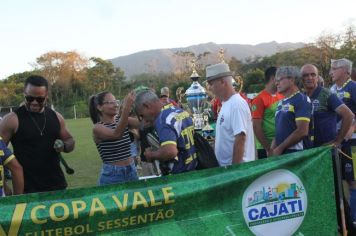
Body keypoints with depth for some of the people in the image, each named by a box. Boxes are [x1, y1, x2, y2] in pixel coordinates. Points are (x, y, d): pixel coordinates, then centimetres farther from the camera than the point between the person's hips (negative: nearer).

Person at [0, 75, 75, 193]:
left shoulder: (55, 117, 6)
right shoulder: (12, 120, -8)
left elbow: (70, 140, 17)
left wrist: (64, 146, -7)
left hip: (56, 184, 4)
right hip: (27, 187, -4)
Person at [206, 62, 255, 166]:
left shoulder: (237, 104, -18)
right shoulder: (226, 103, 11)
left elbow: (240, 138, -22)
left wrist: (235, 167, -22)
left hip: (237, 165, -9)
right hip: (225, 165, 9)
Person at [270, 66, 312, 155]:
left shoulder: (301, 100, -8)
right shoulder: (281, 103, 16)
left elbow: (302, 131, -17)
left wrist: (280, 148, -13)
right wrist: (273, 148, 4)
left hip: (296, 153, -7)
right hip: (280, 153, 8)